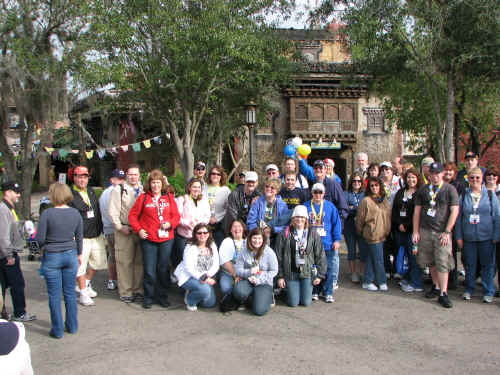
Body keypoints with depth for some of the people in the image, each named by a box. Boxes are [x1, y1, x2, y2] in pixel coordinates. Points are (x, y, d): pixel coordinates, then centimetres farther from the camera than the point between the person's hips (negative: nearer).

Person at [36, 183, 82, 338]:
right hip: (71, 255, 4)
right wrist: (79, 254, 19)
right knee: (70, 292, 14)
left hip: (51, 257, -4)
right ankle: (72, 326, 23)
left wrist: (44, 246, 9)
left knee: (54, 295, 7)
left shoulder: (47, 213, -14)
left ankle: (58, 330, 14)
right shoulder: (76, 213, -2)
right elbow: (79, 237, 6)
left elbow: (40, 239, -12)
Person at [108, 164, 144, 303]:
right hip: (124, 232, -3)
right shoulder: (119, 190, 2)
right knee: (125, 262, 0)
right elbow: (113, 211, -3)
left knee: (140, 262, 5)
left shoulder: (143, 190, 13)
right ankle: (125, 292, 8)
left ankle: (138, 290, 15)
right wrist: (120, 227, -10)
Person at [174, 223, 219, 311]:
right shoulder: (190, 247, -16)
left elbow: (216, 265, -4)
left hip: (206, 278, 6)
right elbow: (189, 268, -23)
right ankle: (190, 300, -1)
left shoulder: (212, 246, 0)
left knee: (210, 303, 1)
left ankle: (192, 292, 27)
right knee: (205, 289, -32)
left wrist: (207, 275, -23)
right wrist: (202, 278, -33)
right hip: (188, 277, -6)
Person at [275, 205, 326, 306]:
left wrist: (319, 275, 1)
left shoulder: (313, 235, 4)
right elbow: (279, 257, 2)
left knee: (306, 302, -1)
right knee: (293, 303, -2)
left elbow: (320, 256, 6)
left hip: (307, 272, 1)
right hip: (291, 273, -1)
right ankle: (288, 291, 31)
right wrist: (280, 276, -1)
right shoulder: (284, 235, 0)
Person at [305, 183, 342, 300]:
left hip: (328, 244, -1)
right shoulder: (306, 206, 4)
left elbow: (337, 223, 3)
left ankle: (328, 293, 11)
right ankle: (315, 291, 21)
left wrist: (337, 239, -3)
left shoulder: (330, 206, 2)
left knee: (331, 269, -2)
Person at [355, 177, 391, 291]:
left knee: (370, 258, 12)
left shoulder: (384, 200, 11)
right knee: (378, 260, -1)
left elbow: (388, 216, 18)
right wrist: (360, 232, 4)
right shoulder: (366, 201, -9)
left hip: (383, 234, 6)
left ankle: (367, 282, 19)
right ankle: (382, 282, 11)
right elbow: (360, 219, -4)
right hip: (372, 235, -6)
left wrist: (387, 231, 15)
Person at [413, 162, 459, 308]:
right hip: (425, 231, 3)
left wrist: (447, 232, -9)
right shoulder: (423, 190, 9)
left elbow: (455, 211, -4)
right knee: (430, 262, 10)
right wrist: (415, 231, 5)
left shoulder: (449, 189, -1)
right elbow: (417, 211, 11)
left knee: (442, 263, -8)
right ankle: (436, 286, 28)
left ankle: (443, 294, -3)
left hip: (442, 232, -3)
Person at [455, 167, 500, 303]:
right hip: (468, 238, 2)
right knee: (469, 265, 10)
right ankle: (469, 290, 25)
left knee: (488, 265, 4)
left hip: (486, 238, -1)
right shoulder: (463, 196, 4)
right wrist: (459, 237, 2)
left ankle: (488, 292, 16)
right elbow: (458, 218, 6)